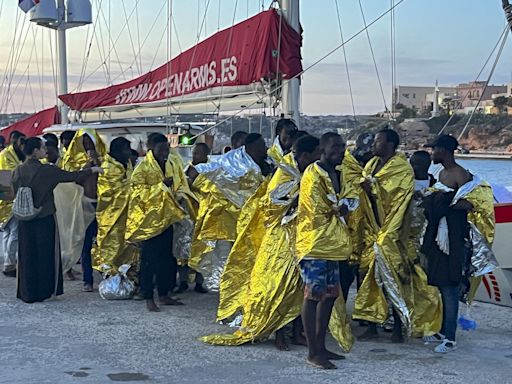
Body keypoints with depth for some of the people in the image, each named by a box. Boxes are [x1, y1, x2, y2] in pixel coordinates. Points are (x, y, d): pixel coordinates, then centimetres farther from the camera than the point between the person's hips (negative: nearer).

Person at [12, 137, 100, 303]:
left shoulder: (18, 171, -1)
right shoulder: (46, 170, -13)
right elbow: (71, 176, -7)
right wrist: (92, 170, 4)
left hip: (24, 220, 4)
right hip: (44, 219, -4)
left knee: (27, 255, 10)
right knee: (45, 255, 7)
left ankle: (27, 293, 14)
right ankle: (43, 291, 12)